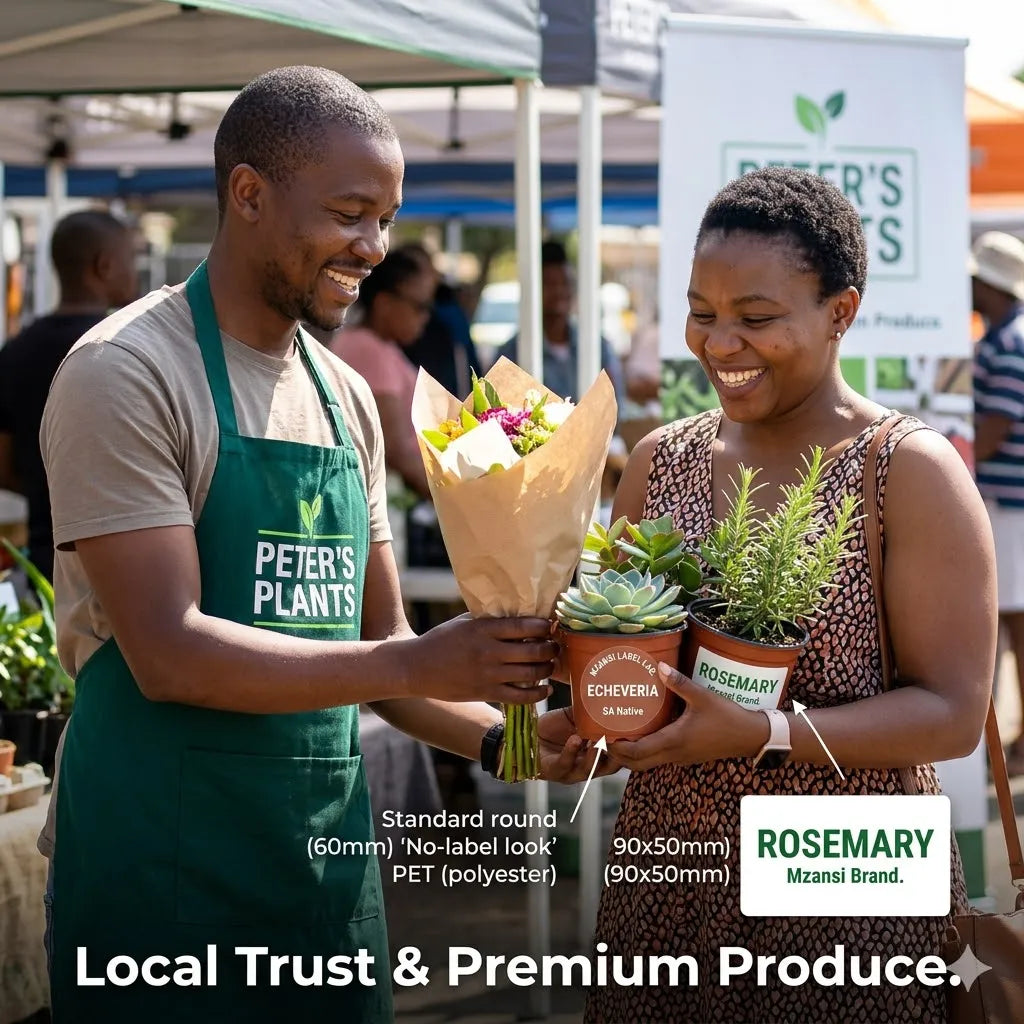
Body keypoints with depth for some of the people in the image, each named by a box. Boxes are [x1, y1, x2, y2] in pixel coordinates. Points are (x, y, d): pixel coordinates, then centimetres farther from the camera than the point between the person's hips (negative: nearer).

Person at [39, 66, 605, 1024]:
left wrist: (501, 735, 0)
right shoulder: (128, 373, -11)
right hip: (164, 867, -7)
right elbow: (170, 653, -19)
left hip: (328, 857, 7)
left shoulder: (346, 397, 12)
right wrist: (412, 666, -21)